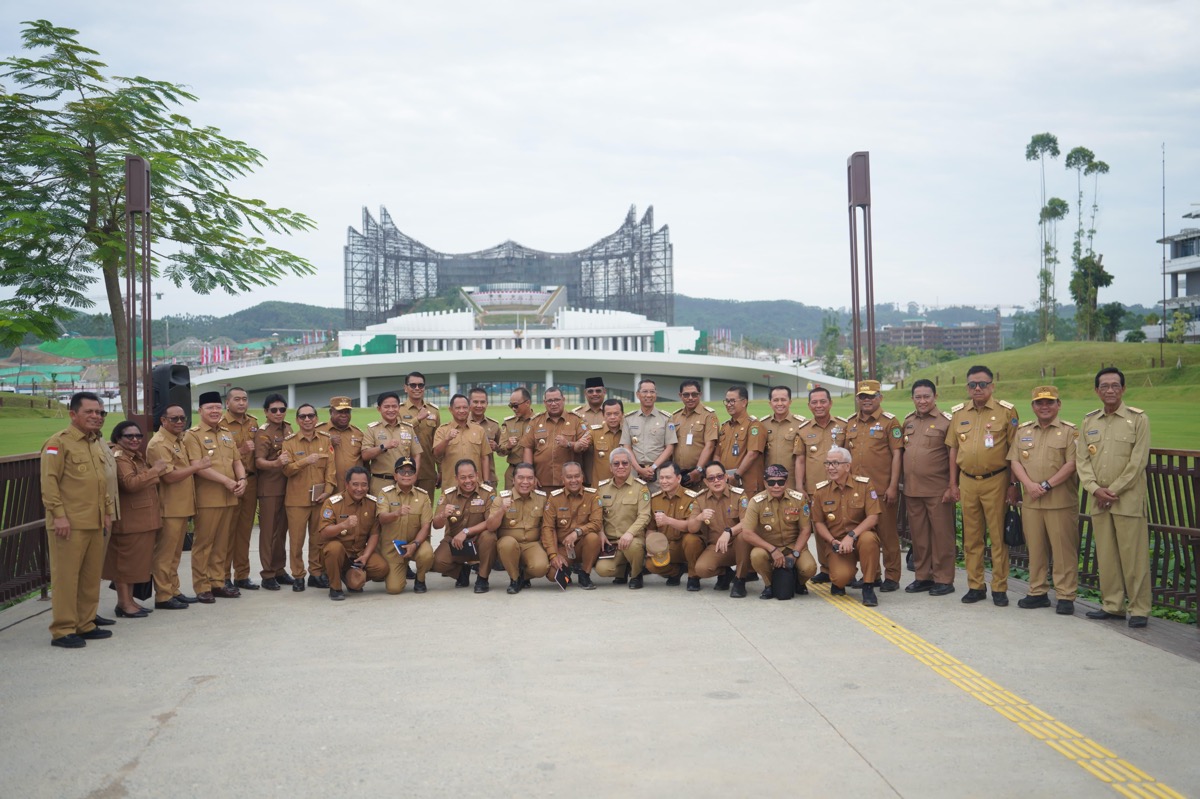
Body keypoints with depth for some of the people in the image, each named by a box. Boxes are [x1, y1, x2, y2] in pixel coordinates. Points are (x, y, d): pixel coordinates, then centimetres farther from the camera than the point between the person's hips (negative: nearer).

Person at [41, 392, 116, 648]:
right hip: (69, 524, -8)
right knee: (66, 576, -4)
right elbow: (49, 482, -12)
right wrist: (59, 515, -18)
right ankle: (62, 630, 1)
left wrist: (107, 512, 17)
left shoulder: (98, 444, 16)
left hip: (95, 523, 8)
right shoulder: (58, 443, -8)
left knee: (92, 576, 11)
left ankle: (85, 624, 21)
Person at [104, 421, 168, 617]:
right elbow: (130, 483, -28)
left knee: (137, 561, 13)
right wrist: (154, 470, -23)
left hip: (144, 520, 10)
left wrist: (158, 469, 18)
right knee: (126, 561, -4)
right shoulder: (119, 458, -12)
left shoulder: (138, 457, 18)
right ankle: (124, 603, 1)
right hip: (129, 521, -10)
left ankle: (129, 600, 20)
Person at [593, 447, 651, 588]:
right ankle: (623, 571, 15)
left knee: (632, 545, -39)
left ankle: (636, 575, -4)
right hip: (610, 541, 3)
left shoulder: (640, 487, -2)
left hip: (633, 538, -3)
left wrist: (630, 532, -28)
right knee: (602, 569, -23)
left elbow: (644, 516, -11)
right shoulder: (602, 488, 10)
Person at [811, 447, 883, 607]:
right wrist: (833, 542, -10)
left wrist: (851, 535, -22)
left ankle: (868, 586, -17)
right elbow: (818, 523, 7)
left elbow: (873, 517, -11)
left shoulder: (864, 484, -5)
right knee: (841, 577, -27)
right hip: (837, 543, 1)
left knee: (868, 538, -38)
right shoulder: (821, 490, 2)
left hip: (860, 536, -1)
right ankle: (839, 582, 16)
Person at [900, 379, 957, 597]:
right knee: (918, 535, 11)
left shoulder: (946, 421, -5)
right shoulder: (908, 422, 13)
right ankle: (923, 576, 21)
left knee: (941, 535, 0)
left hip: (938, 490, -6)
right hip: (912, 489, 6)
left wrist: (952, 488, -12)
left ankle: (944, 579, 8)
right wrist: (902, 482, 13)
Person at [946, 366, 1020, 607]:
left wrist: (1013, 484, -5)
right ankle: (975, 586, 18)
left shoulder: (1006, 412, -3)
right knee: (971, 538, 9)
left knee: (998, 537, 1)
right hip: (967, 482, 4)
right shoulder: (958, 413, 8)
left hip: (996, 481, -4)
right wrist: (953, 483, 10)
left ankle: (1000, 588, 9)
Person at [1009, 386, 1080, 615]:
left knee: (1064, 551, -2)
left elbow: (1071, 464, -9)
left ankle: (1065, 596, 4)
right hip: (1030, 502, 4)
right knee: (1035, 549, 10)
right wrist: (1030, 484, -11)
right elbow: (1015, 461, 6)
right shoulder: (1023, 431, 13)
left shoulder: (1070, 431, -1)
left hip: (1061, 502, -4)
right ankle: (1037, 592, 20)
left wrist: (1047, 485, -16)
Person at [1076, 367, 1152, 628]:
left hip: (1129, 499, -4)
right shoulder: (1089, 422, 11)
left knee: (1133, 555, -4)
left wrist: (1114, 491, -11)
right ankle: (1112, 605, 18)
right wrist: (1095, 489, -7)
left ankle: (1139, 609, 4)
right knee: (1106, 555, 8)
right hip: (1099, 500, 4)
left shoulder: (1138, 419, -3)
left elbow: (1138, 461, -8)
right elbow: (1082, 459, 8)